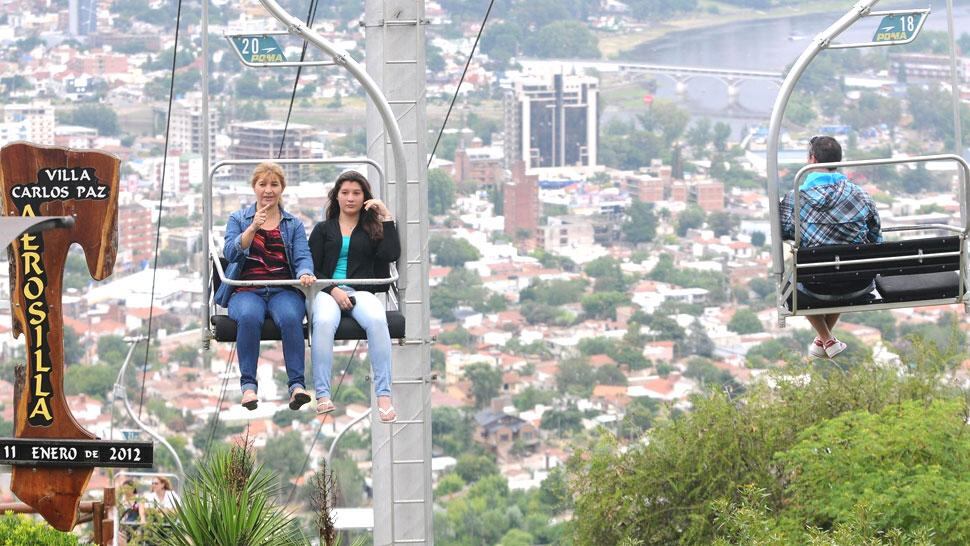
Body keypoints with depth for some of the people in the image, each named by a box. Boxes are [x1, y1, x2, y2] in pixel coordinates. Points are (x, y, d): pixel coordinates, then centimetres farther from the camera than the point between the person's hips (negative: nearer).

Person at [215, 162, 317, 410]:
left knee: (290, 317, -34)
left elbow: (303, 257, 4)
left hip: (284, 290, 1)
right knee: (249, 317, -36)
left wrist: (305, 274, -19)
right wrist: (253, 228, -17)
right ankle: (248, 384, -36)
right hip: (247, 290, -1)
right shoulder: (238, 219, 15)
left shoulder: (294, 225, 18)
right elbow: (230, 252, -2)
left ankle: (296, 385, -40)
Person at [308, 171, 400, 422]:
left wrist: (386, 217, 3)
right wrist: (333, 290, -9)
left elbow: (391, 254, 1)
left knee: (377, 320, -36)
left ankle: (384, 396, -38)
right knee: (323, 322, -38)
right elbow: (312, 269, 10)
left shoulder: (372, 229, 21)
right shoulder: (323, 229, 20)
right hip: (328, 291, 0)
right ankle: (323, 395, -39)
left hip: (361, 291, 0)